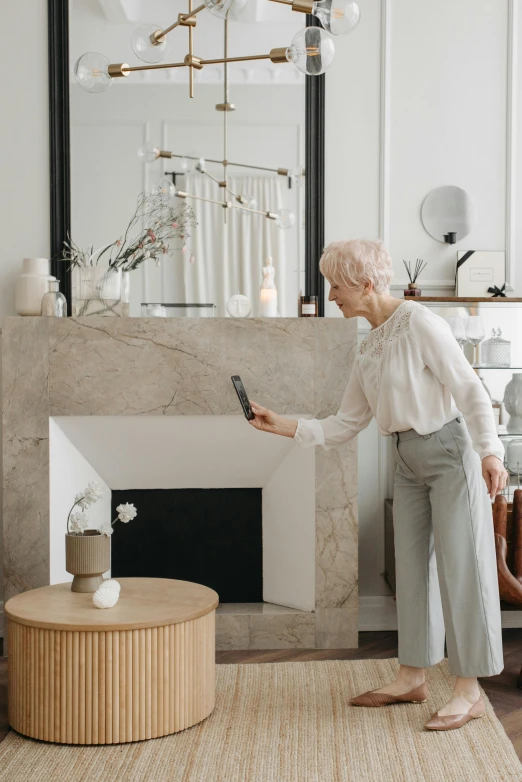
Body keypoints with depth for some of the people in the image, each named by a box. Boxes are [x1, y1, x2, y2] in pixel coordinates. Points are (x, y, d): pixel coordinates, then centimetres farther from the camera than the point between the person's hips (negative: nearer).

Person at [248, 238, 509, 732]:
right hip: (408, 462, 8)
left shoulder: (419, 323, -13)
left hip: (450, 451, -8)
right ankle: (412, 677, 23)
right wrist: (280, 426, 4)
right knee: (411, 566, 11)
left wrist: (489, 451, -25)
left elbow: (469, 388, -17)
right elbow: (344, 426, 11)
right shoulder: (367, 349, 10)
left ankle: (469, 690, 4)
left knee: (460, 567, -4)